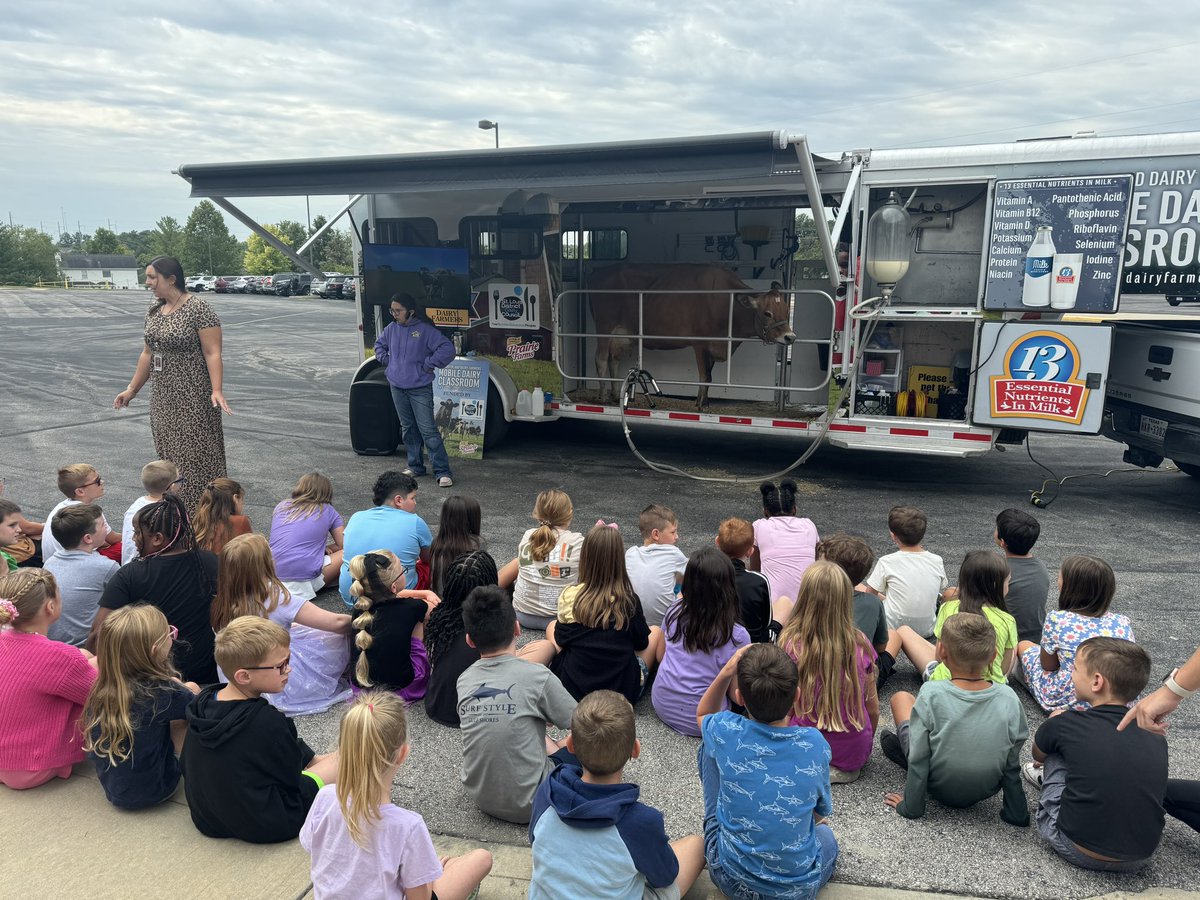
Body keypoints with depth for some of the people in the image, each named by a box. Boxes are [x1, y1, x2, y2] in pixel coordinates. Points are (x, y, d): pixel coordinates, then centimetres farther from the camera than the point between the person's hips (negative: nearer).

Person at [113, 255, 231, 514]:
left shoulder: (199, 310, -13)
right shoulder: (154, 309, 10)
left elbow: (213, 353, -17)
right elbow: (148, 354, 17)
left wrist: (217, 390, -28)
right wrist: (132, 389, 19)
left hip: (193, 398, -8)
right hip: (163, 398, 8)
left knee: (195, 455, -3)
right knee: (169, 456, 12)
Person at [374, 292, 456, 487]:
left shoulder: (425, 329, -11)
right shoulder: (391, 328, 7)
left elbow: (448, 349, -16)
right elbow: (379, 344, 27)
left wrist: (428, 364, -14)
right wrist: (385, 361, 11)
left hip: (420, 389, -6)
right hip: (397, 387, 6)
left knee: (428, 430, -10)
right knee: (408, 428, 15)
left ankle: (442, 471, -7)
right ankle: (415, 466, 27)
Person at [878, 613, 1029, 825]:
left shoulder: (931, 695, -29)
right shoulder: (1009, 699, -21)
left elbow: (918, 759, -22)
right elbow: (1012, 765, -11)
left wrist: (910, 807, -9)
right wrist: (1018, 814, 3)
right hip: (986, 791, 2)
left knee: (901, 697, 12)